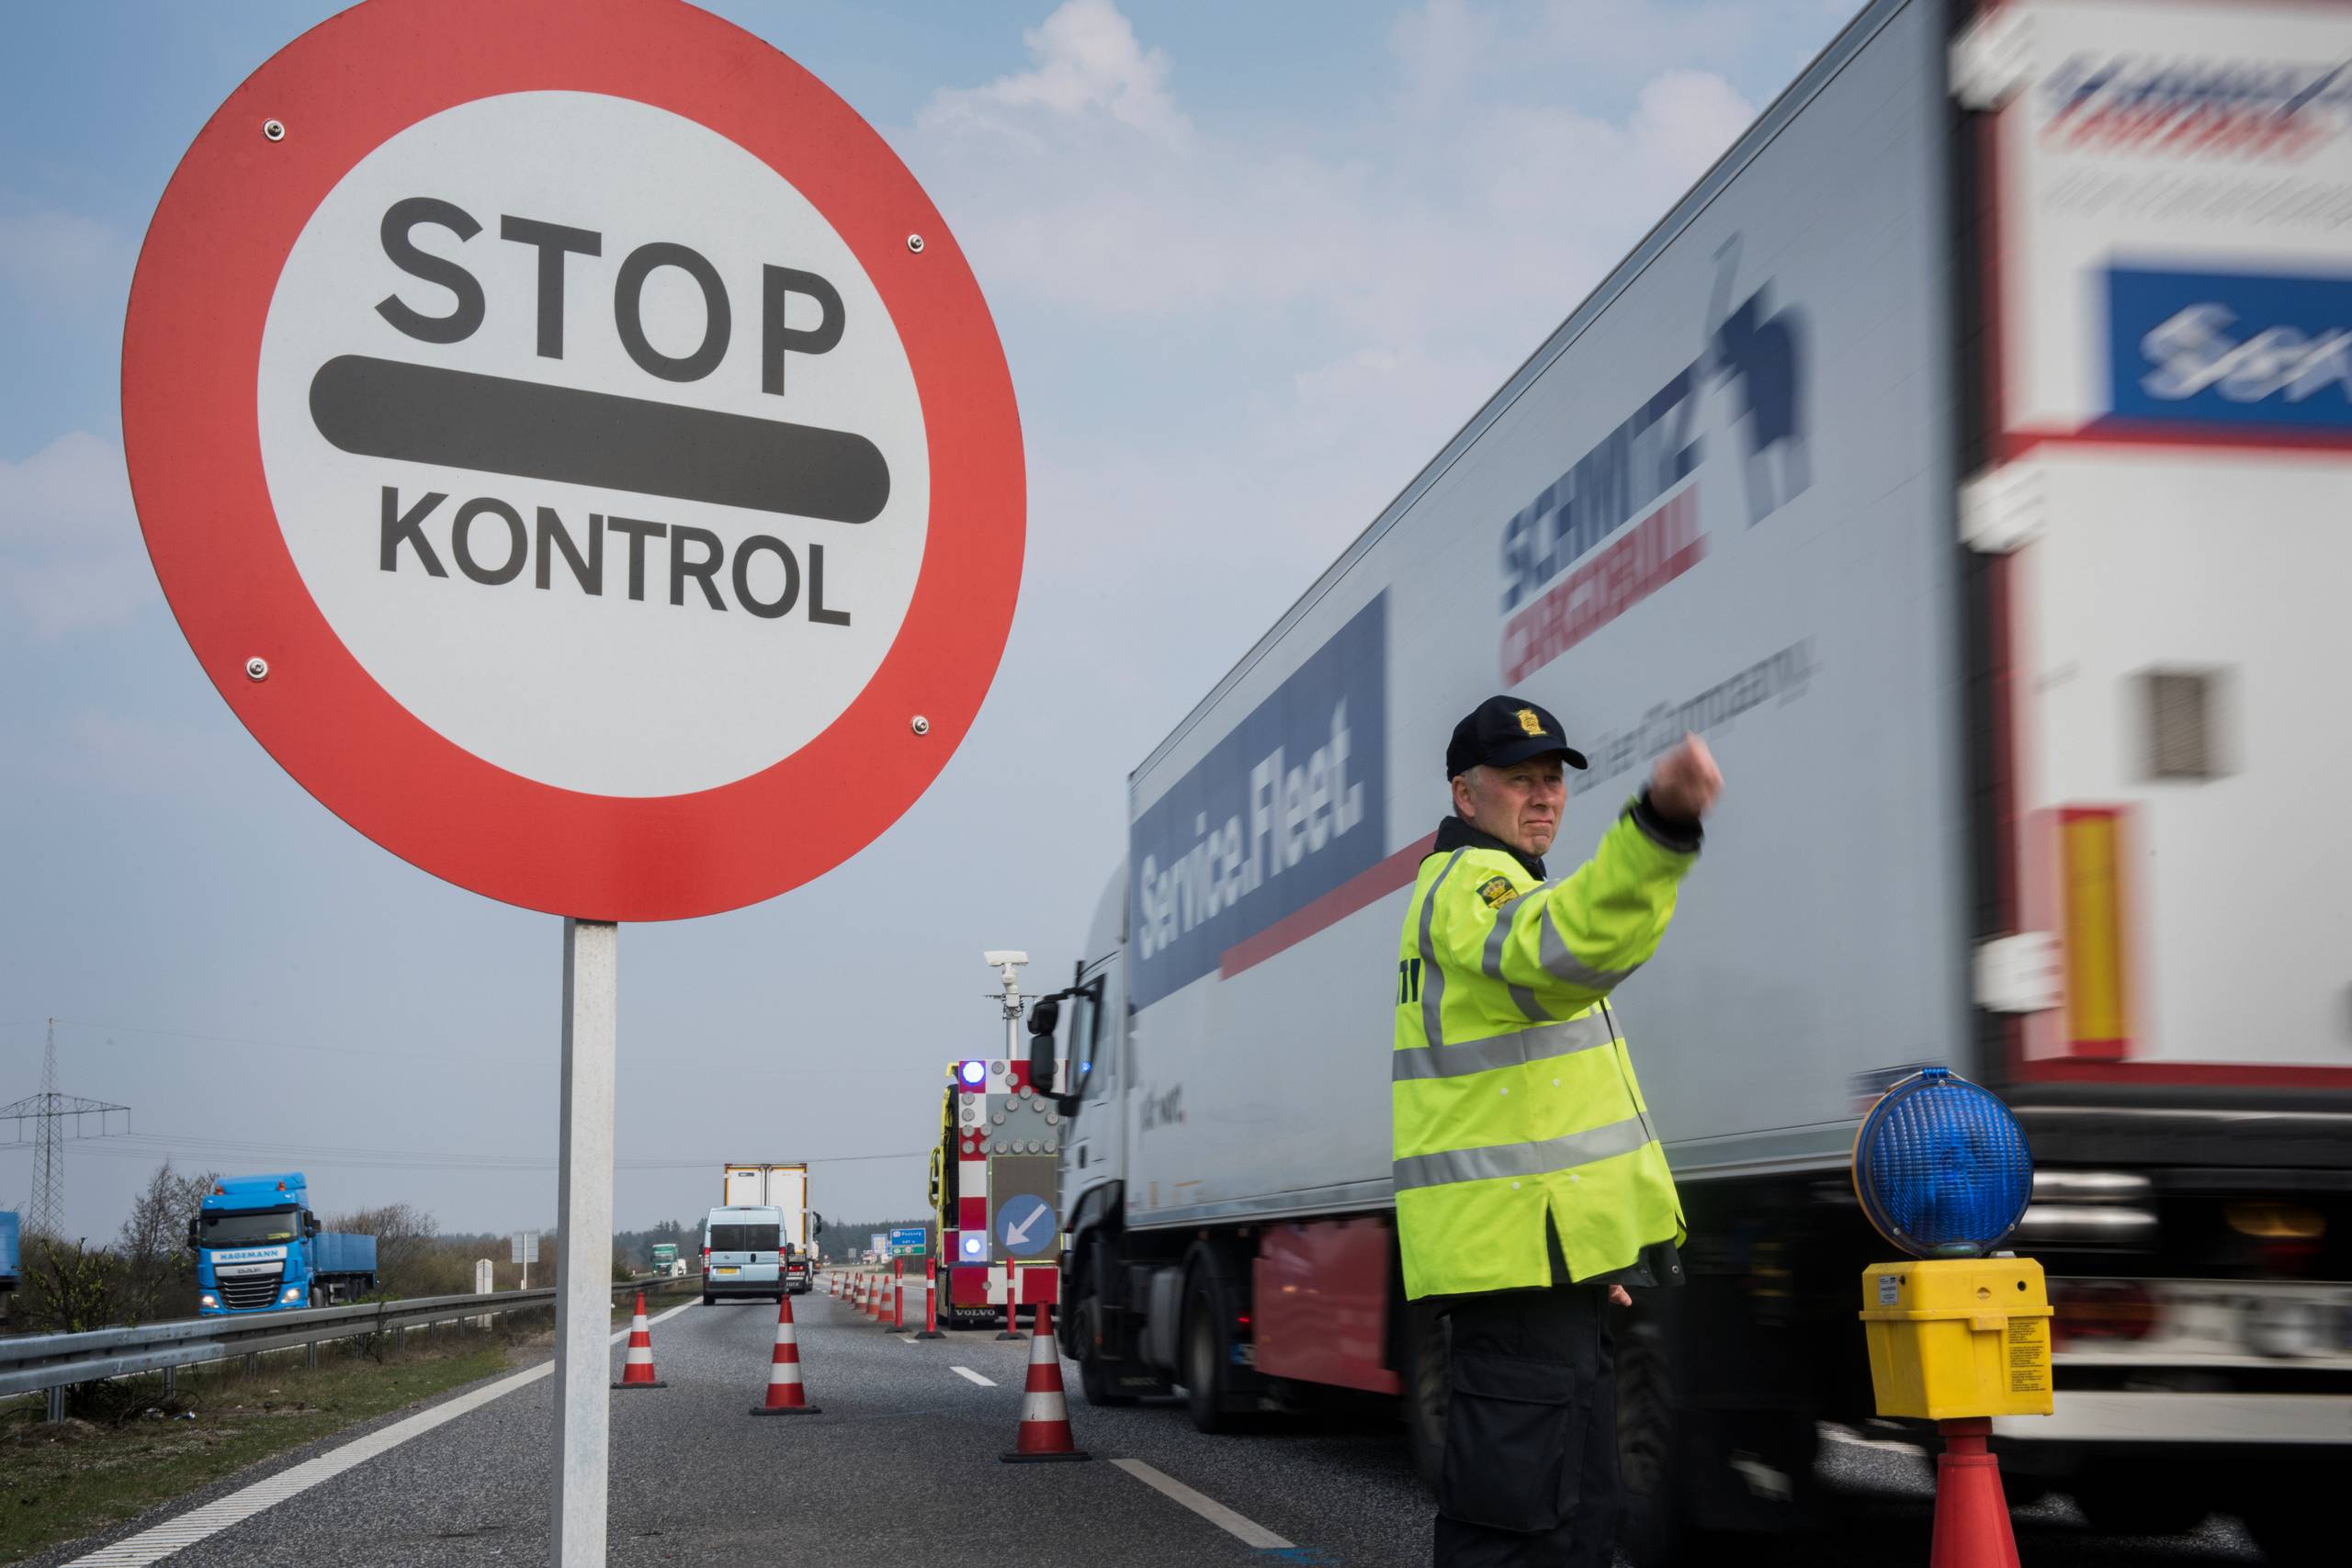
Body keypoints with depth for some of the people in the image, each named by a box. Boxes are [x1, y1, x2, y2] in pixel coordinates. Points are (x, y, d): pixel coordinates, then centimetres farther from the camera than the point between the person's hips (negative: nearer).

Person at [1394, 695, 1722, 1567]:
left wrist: (1585, 1241, 28)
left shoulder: (1461, 888, 23)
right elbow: (1569, 944, -37)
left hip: (1534, 1248, 11)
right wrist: (1661, 820, -53)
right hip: (1521, 1245, -11)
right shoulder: (1470, 886, -12)